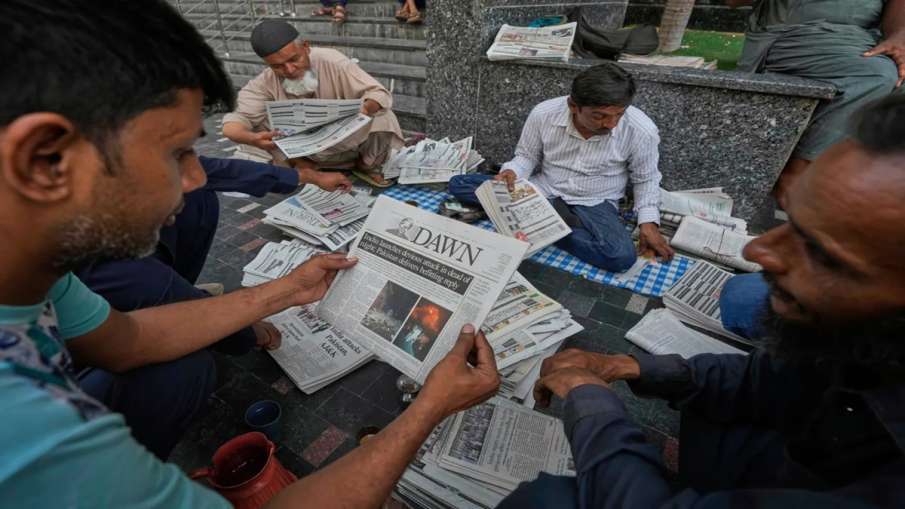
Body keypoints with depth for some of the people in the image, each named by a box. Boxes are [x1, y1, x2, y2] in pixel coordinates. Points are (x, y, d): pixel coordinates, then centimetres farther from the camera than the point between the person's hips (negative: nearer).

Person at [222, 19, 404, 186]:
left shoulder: (331, 61, -22)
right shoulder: (264, 83, -18)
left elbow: (378, 93, -24)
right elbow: (233, 123, -23)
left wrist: (366, 109, -48)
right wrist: (252, 138, -47)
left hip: (346, 142, -1)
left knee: (382, 119, -28)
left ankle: (368, 166, 0)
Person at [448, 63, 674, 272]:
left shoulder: (641, 130, -17)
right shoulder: (543, 114, -16)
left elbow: (645, 180, 1)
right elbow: (527, 156, 1)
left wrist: (649, 223, -11)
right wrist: (511, 173, -21)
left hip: (593, 204, 0)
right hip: (542, 190, 1)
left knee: (622, 257, -33)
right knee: (458, 184, -13)